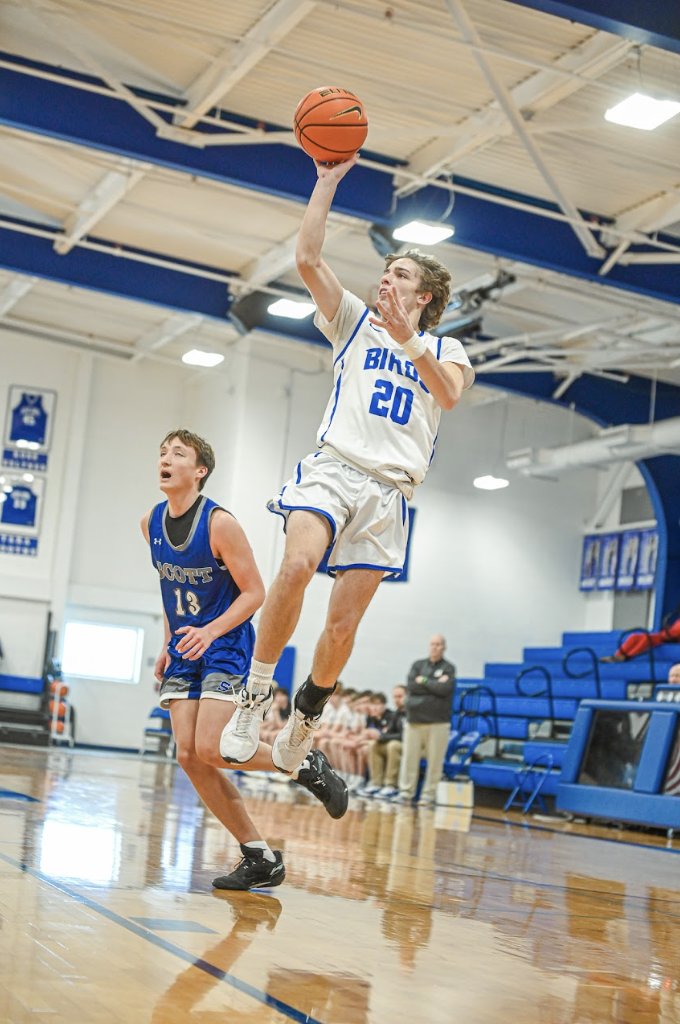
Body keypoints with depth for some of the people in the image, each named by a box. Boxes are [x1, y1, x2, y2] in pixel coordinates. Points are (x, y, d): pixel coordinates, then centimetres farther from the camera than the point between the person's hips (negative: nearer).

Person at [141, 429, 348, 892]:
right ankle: (261, 858, 6)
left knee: (211, 749, -20)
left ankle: (307, 766, 5)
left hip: (225, 645, -7)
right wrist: (168, 644, 15)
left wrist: (210, 632, -26)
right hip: (186, 648, 7)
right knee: (190, 758, -4)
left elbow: (254, 592, -14)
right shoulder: (151, 523, 3)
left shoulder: (220, 523, -18)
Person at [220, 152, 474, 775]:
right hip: (334, 467, -1)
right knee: (298, 565, -30)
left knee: (344, 623, -2)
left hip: (390, 490, 1)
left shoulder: (446, 349, 19)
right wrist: (329, 182, 4)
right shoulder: (356, 321, 19)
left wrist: (408, 340, -17)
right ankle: (256, 696, -19)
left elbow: (449, 394, -5)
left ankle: (305, 718, 20)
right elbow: (308, 259, 5)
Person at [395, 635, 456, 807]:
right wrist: (435, 685, -6)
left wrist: (424, 681, -4)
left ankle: (428, 795, 3)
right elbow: (411, 686, -2)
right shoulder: (418, 665, 14)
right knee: (409, 757, 0)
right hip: (414, 719, 3)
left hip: (438, 722, -2)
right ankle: (406, 791, 8)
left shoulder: (448, 668, 6)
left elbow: (445, 689, -12)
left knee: (435, 760, -4)